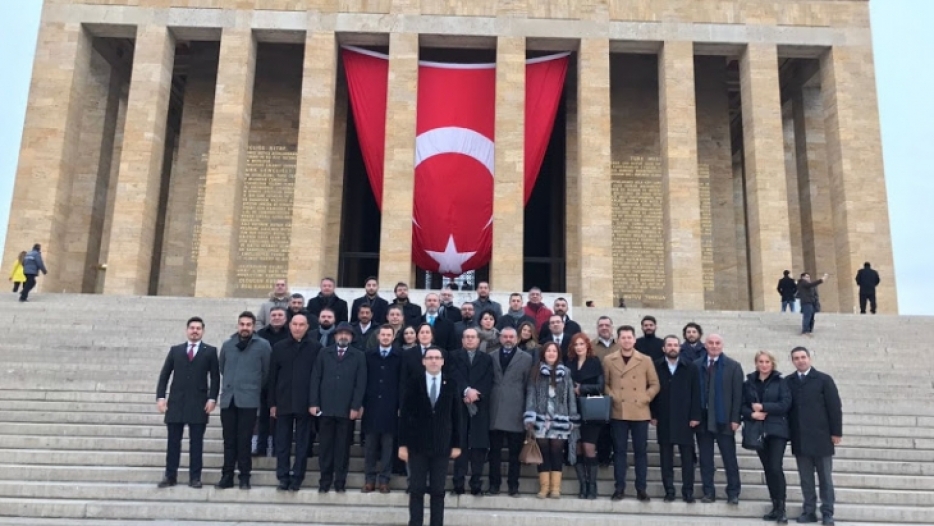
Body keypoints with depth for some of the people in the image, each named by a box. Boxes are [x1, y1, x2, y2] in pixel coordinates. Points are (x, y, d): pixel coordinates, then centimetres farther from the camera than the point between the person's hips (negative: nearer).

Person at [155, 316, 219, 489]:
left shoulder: (210, 351, 5)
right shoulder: (175, 350, 11)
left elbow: (215, 377, 2)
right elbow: (164, 375, 9)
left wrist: (212, 398, -8)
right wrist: (160, 397, -1)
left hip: (198, 404, -2)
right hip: (176, 402, 2)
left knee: (196, 442, 2)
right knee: (173, 441, 5)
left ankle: (195, 477, 7)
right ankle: (170, 476, 13)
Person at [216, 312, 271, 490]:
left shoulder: (263, 345, -2)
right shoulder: (227, 345, 9)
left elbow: (267, 371, 5)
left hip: (249, 399, -3)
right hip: (228, 398, 3)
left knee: (244, 440, 0)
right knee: (229, 440, 7)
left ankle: (244, 477, 8)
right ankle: (227, 476, 13)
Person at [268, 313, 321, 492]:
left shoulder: (316, 348, -1)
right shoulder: (279, 347, 7)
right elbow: (272, 377, 7)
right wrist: (272, 403, 3)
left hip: (305, 403, -2)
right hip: (284, 402, 2)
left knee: (303, 444, 4)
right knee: (282, 443, 6)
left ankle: (297, 478, 13)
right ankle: (283, 478, 14)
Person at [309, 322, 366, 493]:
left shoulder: (359, 356, 6)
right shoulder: (324, 353, 11)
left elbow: (360, 383, 0)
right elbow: (315, 379, 6)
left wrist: (355, 407, -8)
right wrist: (313, 403, -2)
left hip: (347, 409, -1)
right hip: (325, 407, 1)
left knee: (343, 447, 3)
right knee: (326, 446, 4)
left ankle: (340, 482, 10)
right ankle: (325, 480, 12)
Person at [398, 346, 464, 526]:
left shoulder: (451, 384, 4)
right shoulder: (413, 383, 1)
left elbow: (456, 416, 5)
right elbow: (404, 415, 0)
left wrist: (457, 443, 1)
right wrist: (403, 443, -5)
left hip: (441, 445, 1)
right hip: (417, 444, -1)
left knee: (438, 490, 4)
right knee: (416, 489, 3)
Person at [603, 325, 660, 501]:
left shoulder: (645, 360, 5)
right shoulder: (609, 360, 6)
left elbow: (654, 384, 7)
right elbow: (605, 384, 10)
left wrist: (645, 399, -5)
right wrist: (611, 397, -5)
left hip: (640, 412, 0)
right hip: (618, 412, 0)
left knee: (641, 451, 3)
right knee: (619, 450, 3)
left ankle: (641, 489, 11)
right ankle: (619, 488, 10)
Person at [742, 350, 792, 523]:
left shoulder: (780, 382, 0)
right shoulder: (748, 383, 8)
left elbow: (785, 404, -10)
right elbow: (742, 405, 4)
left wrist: (763, 407, -12)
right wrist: (751, 414, -14)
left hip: (777, 430, -3)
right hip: (758, 431, 3)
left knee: (776, 468, -12)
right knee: (767, 469, 8)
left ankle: (781, 507, -4)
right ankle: (775, 506, 16)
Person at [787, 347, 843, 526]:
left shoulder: (824, 379, -1)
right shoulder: (788, 382, 6)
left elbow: (835, 407, -3)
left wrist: (836, 432, -7)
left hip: (821, 438, -2)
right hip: (799, 440, 2)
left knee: (825, 478, 5)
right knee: (805, 478, 7)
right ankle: (809, 511, 14)